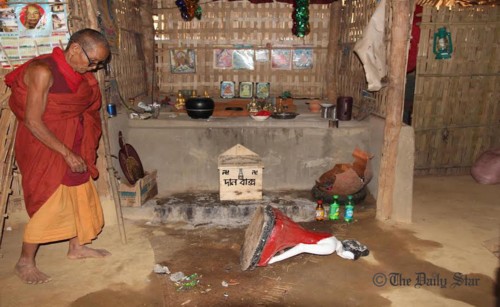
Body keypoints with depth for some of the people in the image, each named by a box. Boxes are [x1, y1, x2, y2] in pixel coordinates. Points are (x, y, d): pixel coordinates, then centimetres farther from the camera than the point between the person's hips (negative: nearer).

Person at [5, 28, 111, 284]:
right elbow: (33, 121, -23)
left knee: (81, 194, 14)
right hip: (44, 146, -8)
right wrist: (67, 153, -22)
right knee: (48, 203, -2)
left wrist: (77, 151, 7)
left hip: (73, 144, 8)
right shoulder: (43, 71, -22)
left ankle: (77, 247, 33)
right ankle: (25, 263, 16)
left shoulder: (80, 73, 2)